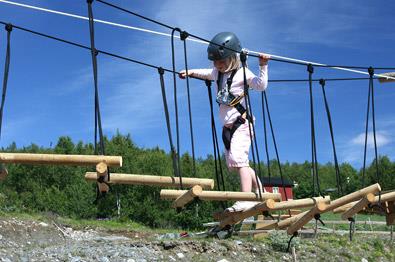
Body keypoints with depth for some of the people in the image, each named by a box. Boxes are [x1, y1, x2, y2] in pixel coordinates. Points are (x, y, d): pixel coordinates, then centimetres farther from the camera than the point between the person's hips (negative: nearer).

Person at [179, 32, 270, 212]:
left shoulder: (242, 73, -9)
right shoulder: (218, 73, 13)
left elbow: (261, 85, -21)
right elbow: (205, 73, 34)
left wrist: (263, 66, -27)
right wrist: (190, 72, 26)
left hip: (241, 123, -9)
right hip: (227, 126, 9)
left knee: (238, 158, -24)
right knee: (233, 163, 12)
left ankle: (246, 199, -29)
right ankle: (259, 190, 26)